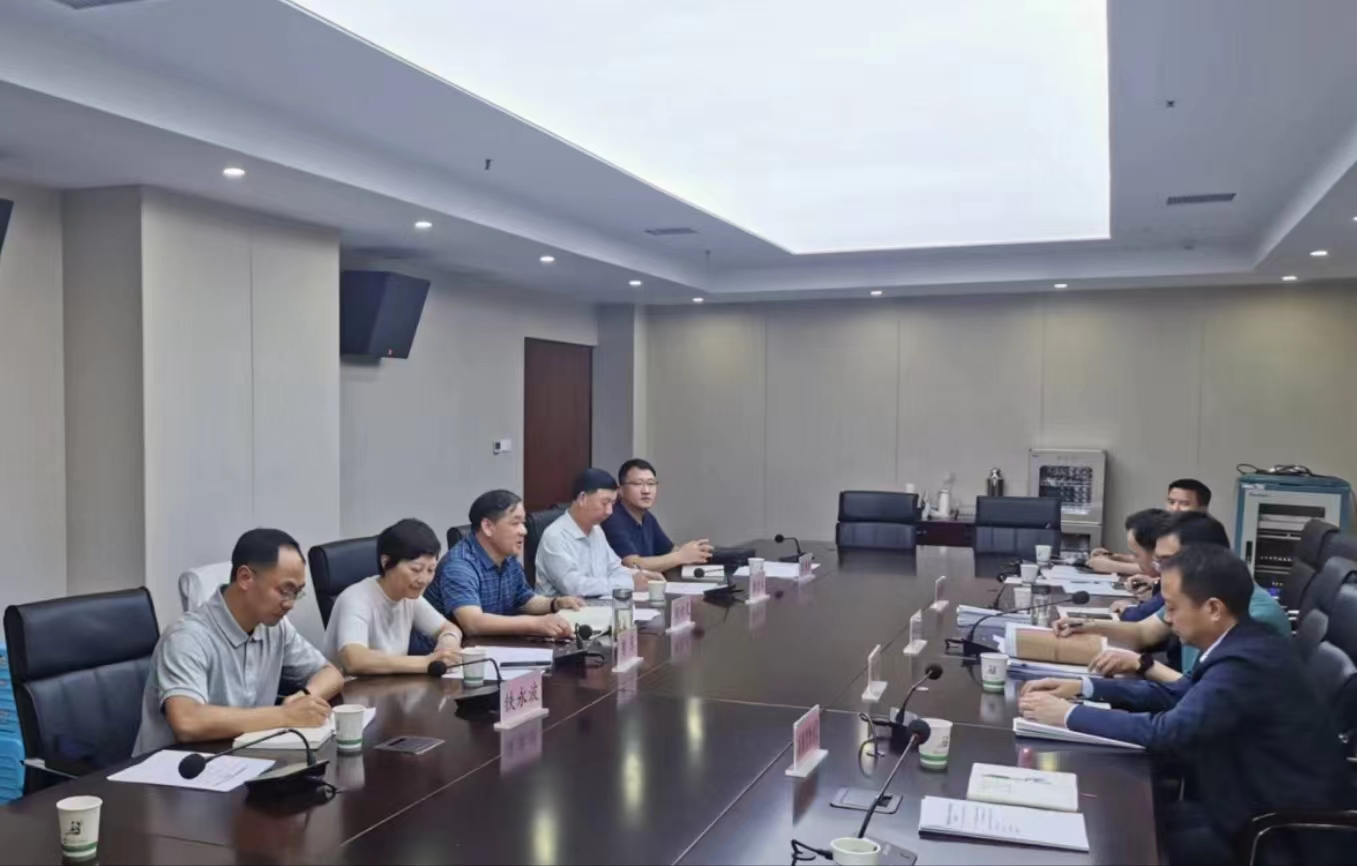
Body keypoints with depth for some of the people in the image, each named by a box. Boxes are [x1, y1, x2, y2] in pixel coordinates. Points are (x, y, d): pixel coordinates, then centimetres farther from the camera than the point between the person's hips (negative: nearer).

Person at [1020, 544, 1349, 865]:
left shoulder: (1246, 662, -28)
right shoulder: (1242, 643, 2)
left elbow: (1168, 731, -31)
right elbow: (1175, 694, 11)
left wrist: (1068, 715, -22)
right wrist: (1084, 687, 2)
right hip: (1258, 799, 8)